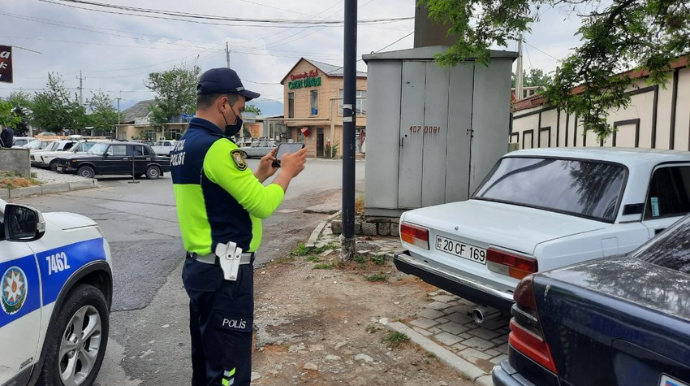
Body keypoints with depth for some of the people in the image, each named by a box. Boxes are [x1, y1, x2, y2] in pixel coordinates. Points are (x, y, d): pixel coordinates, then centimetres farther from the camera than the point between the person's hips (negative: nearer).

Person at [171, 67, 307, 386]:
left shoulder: (183, 146, 11)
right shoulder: (217, 147, -20)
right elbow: (262, 204, -19)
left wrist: (260, 174, 14)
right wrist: (287, 172, -3)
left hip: (198, 265, 10)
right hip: (224, 272, -10)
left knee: (206, 360, 21)